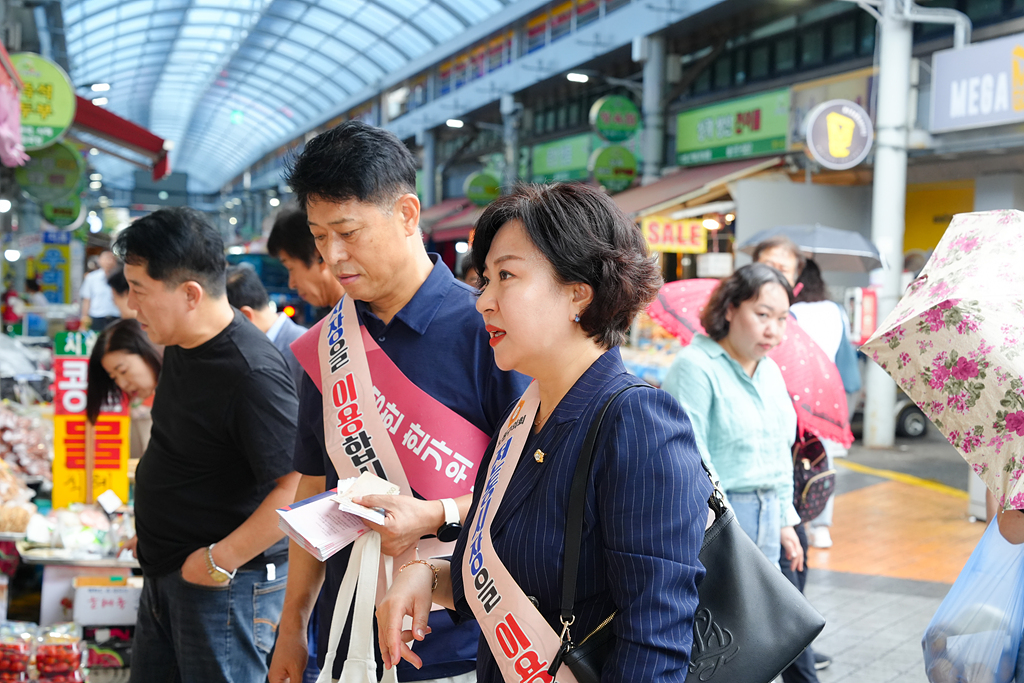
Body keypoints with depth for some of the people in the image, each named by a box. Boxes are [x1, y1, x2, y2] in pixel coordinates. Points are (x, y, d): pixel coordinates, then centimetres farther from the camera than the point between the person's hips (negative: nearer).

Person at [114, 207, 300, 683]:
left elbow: (300, 489, -31)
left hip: (226, 587, -10)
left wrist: (220, 560, -23)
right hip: (167, 573, 10)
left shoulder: (249, 373, -26)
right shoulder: (182, 348, 5)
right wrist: (154, 531, 15)